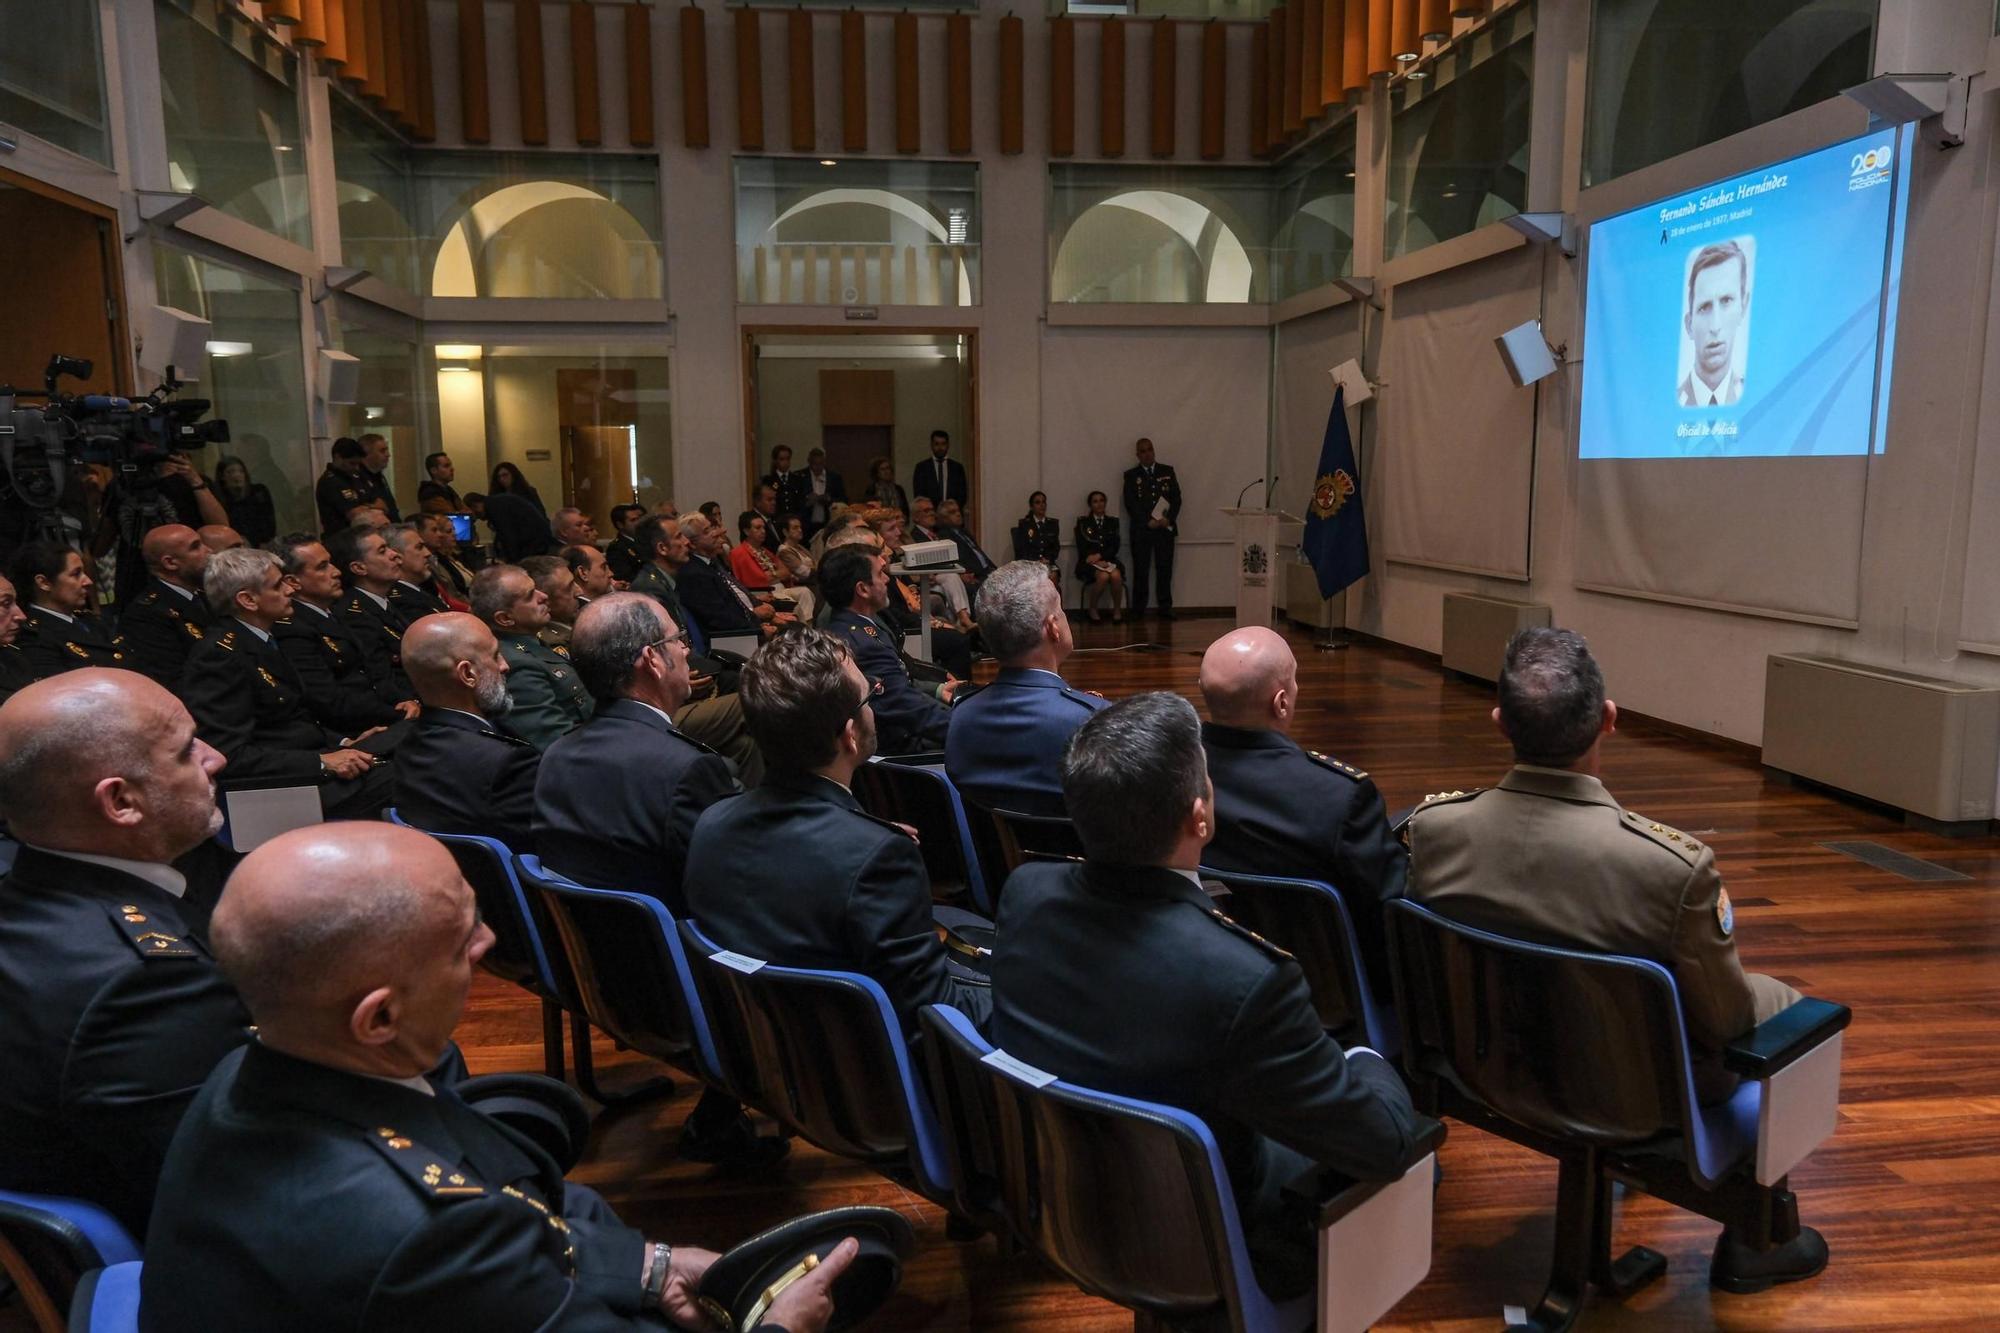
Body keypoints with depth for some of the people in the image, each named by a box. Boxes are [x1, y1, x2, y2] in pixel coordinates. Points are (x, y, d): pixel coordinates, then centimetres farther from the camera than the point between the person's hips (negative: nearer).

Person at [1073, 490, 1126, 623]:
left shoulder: (1113, 522, 15)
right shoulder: (1083, 522, 9)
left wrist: (1099, 556, -12)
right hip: (1089, 562, -2)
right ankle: (1092, 610, -14)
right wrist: (1097, 562, -15)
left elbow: (1115, 547, 5)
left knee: (1116, 575, -32)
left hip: (1108, 560, 2)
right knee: (1103, 576, -34)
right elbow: (1082, 547, -1)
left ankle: (1117, 609, -14)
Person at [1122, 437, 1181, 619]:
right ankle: (1138, 610, 1)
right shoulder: (1131, 475, 7)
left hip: (1165, 527, 2)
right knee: (1141, 570, -2)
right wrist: (1147, 522, -10)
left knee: (1165, 569, 0)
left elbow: (1176, 498, 8)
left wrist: (1169, 519, -7)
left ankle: (1166, 608, 3)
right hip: (1141, 529, -1)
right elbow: (1130, 504, 0)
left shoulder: (1167, 472, 13)